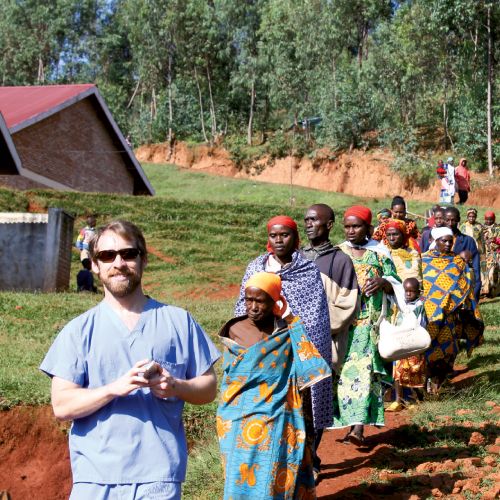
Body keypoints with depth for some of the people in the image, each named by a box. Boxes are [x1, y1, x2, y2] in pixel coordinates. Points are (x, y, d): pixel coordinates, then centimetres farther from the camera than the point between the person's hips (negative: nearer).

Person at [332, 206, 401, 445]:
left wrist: (383, 282, -12)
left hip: (369, 321, -1)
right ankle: (353, 422, 8)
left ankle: (359, 426, -16)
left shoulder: (379, 253, 7)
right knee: (343, 369, -2)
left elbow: (395, 286, 9)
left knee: (364, 369, -11)